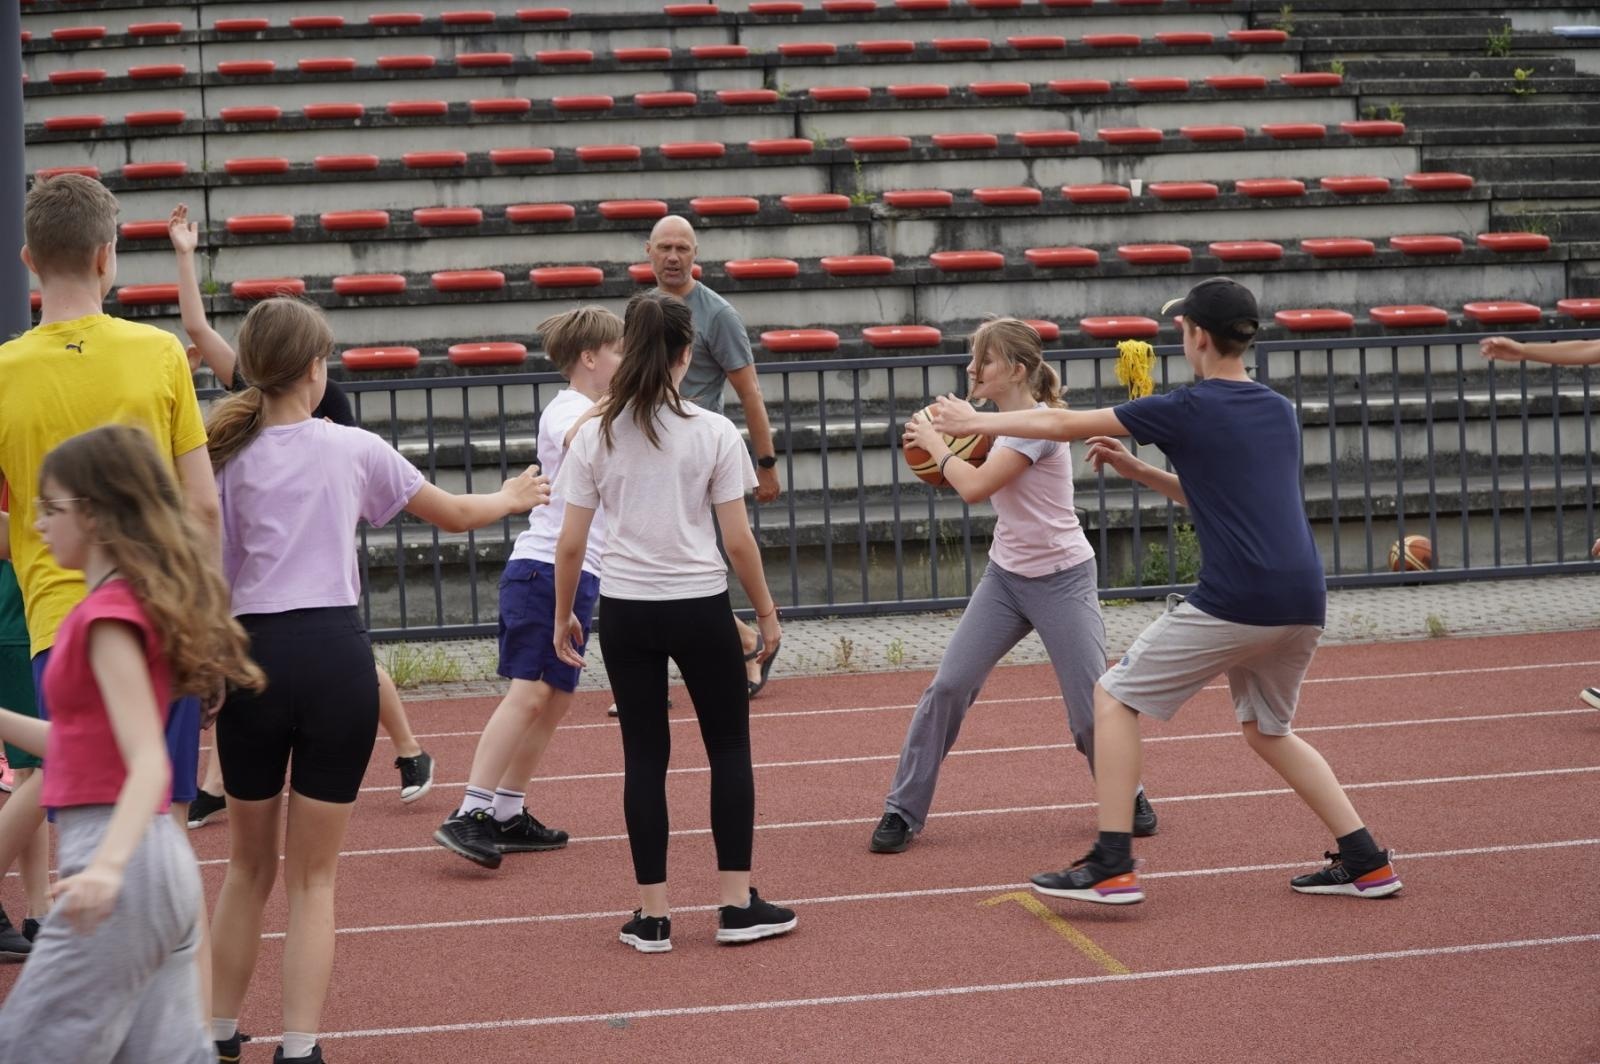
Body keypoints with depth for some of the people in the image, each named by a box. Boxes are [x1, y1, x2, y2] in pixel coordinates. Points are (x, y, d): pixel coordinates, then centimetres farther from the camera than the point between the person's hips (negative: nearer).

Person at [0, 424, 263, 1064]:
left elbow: (148, 763, -23)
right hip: (168, 865, 10)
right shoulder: (143, 599, 15)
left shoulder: (110, 615, -13)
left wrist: (108, 864, -37)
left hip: (127, 867, -10)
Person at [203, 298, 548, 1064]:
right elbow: (452, 515, 20)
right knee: (313, 877, 6)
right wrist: (509, 499, 39)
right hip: (335, 655, -1)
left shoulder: (224, 457, 7)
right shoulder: (353, 450, 6)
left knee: (250, 865, 18)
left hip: (254, 655, 1)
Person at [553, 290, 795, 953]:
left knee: (644, 757, 9)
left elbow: (570, 544, -2)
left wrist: (563, 616, 12)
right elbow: (738, 540, -7)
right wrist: (766, 610, 5)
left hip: (624, 609, 2)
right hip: (699, 607, -2)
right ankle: (737, 905, 13)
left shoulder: (595, 436, -2)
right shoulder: (713, 433, -8)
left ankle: (652, 916, 11)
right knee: (729, 748, 12)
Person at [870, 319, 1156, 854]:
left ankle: (1129, 798, 25)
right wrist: (939, 443, 1)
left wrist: (936, 444, -10)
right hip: (1005, 575, 7)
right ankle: (902, 811, 1)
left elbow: (975, 487, -25)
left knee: (1092, 707, -2)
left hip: (1061, 580, -7)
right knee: (947, 687, -5)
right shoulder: (1003, 423, 7)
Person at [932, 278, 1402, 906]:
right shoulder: (1280, 411, 17)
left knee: (1115, 696, 6)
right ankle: (1365, 862, 20)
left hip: (1235, 603, -7)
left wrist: (973, 422, 17)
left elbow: (1064, 424, 5)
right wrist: (1135, 470, 26)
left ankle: (1112, 866, -2)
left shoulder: (1189, 409, -3)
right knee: (1265, 730, 27)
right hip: (1304, 604, 7)